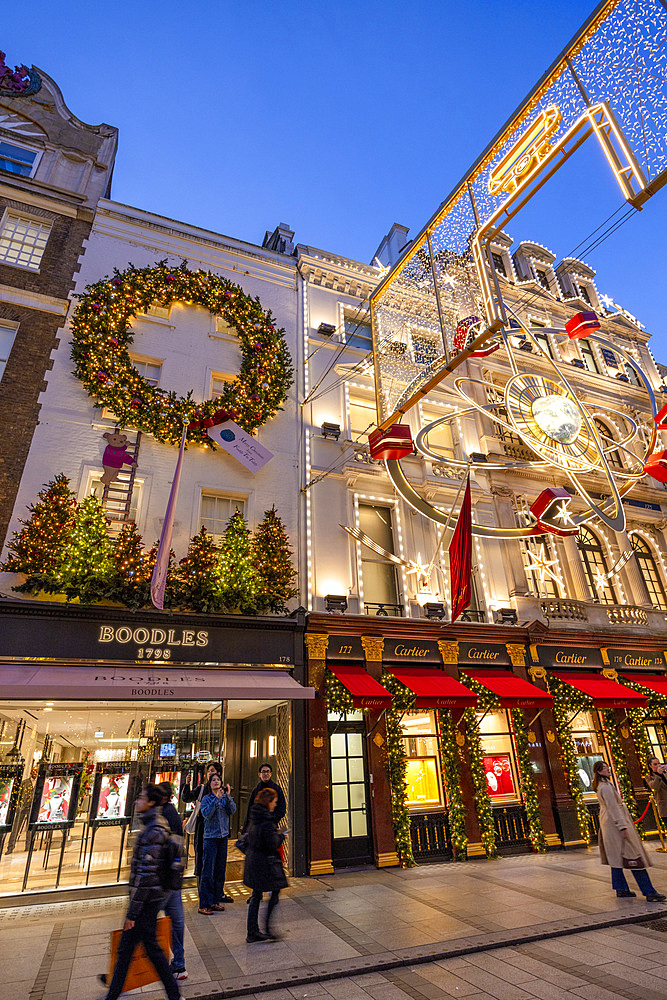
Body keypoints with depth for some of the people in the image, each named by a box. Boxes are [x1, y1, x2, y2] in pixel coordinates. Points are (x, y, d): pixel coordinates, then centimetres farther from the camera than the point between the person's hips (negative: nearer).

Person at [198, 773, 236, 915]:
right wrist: (217, 799, -24)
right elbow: (206, 814, -17)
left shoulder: (226, 797, 6)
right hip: (210, 837, -4)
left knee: (220, 870, 10)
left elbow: (232, 810, -7)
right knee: (208, 871, -4)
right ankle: (204, 904, 5)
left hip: (223, 836, 4)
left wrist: (228, 796, -19)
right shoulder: (206, 798, -3)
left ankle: (216, 901, 21)